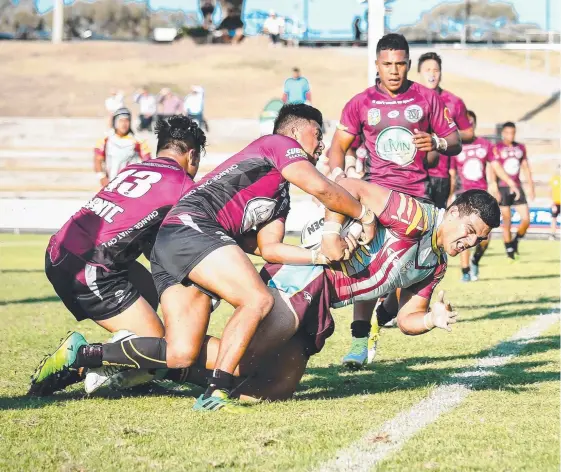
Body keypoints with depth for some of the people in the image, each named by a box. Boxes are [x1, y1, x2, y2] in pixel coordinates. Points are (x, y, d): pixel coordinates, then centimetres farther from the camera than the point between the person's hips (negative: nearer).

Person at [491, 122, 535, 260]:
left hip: (517, 187, 4)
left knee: (526, 219, -5)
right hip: (503, 187, -4)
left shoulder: (521, 148, 11)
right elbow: (495, 169, -9)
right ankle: (509, 249, 8)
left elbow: (526, 168, 16)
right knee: (506, 220, -2)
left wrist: (531, 186, 12)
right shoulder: (497, 148, -5)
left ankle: (516, 240, 19)